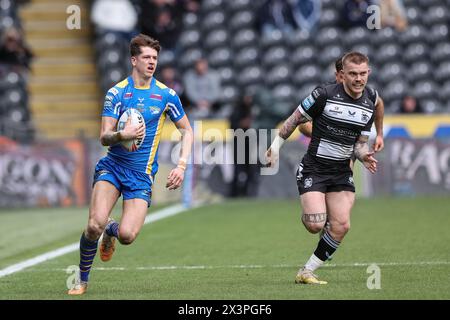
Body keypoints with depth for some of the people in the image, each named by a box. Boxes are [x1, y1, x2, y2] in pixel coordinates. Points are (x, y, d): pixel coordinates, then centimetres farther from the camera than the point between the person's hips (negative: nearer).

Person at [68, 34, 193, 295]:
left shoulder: (166, 95, 2)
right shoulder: (117, 93, -1)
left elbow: (187, 131, 12)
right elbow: (104, 137, -4)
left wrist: (181, 166, -1)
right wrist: (121, 135, -28)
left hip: (142, 175, 0)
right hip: (112, 166, 0)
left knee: (127, 235, -17)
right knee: (95, 224, -21)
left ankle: (111, 231, 22)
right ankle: (82, 280, 3)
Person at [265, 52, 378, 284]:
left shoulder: (368, 107, 4)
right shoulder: (325, 95, -13)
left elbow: (360, 142, 11)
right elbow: (295, 119, -2)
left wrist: (364, 155, -11)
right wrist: (276, 146, 1)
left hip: (342, 173, 5)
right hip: (313, 169, -5)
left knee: (341, 226, -10)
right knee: (316, 225, -17)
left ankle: (306, 272, 4)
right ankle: (309, 214, 23)